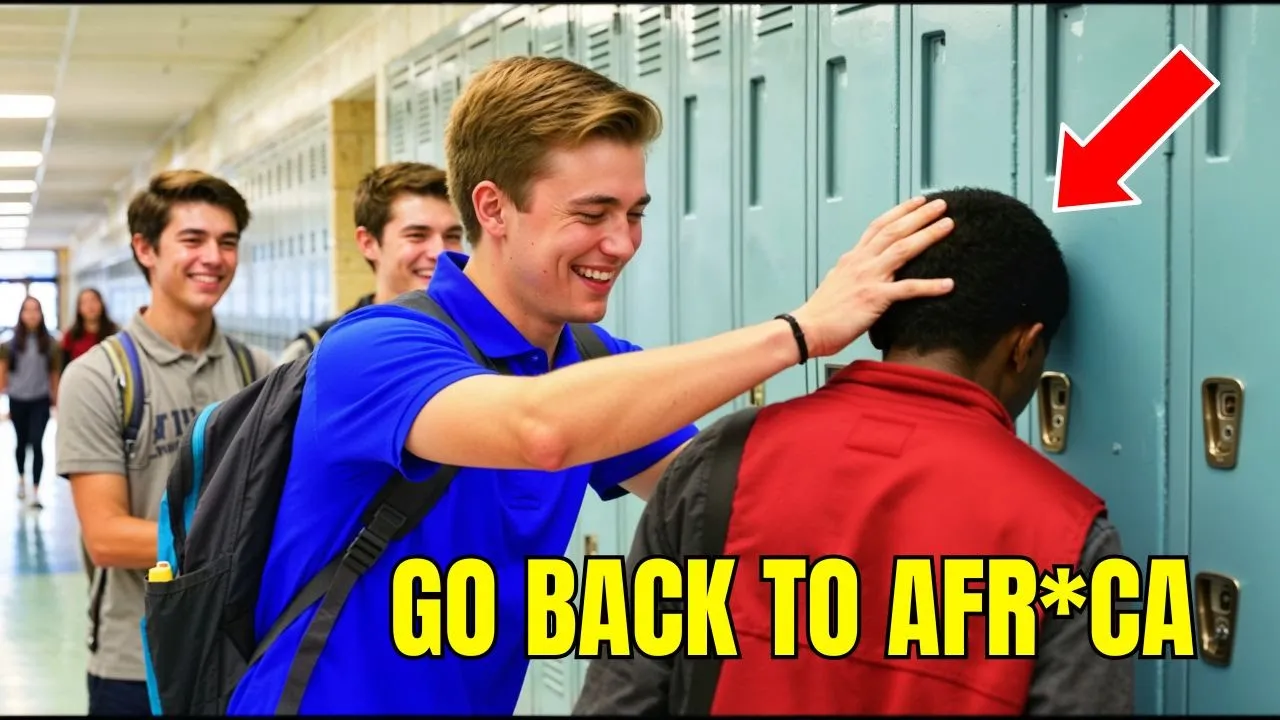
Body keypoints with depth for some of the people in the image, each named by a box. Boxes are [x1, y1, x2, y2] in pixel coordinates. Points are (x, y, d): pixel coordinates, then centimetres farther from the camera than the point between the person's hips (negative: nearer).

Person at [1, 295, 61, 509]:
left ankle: (35, 492, -8)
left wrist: (55, 398, 9)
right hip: (18, 400, 1)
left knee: (37, 444, -9)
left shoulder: (49, 342, -2)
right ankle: (21, 479, 40)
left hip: (40, 400, -1)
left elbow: (54, 371, 5)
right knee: (22, 442, 17)